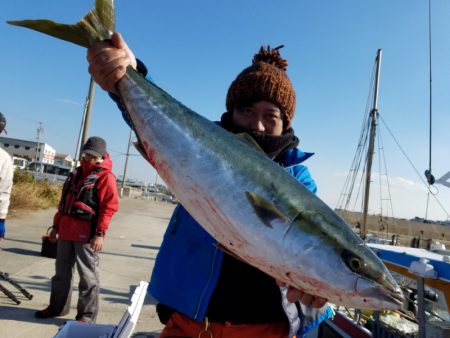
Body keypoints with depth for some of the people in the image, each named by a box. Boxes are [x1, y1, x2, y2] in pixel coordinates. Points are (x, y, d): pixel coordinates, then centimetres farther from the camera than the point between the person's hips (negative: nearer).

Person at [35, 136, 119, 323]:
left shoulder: (105, 176, -9)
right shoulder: (76, 173, 16)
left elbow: (109, 207, -17)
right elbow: (64, 201, 21)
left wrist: (100, 233, -21)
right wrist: (56, 226, 20)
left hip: (87, 235, -8)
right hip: (66, 231, 8)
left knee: (88, 276, 2)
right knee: (62, 271, 18)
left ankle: (87, 315, 12)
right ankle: (57, 306, 35)